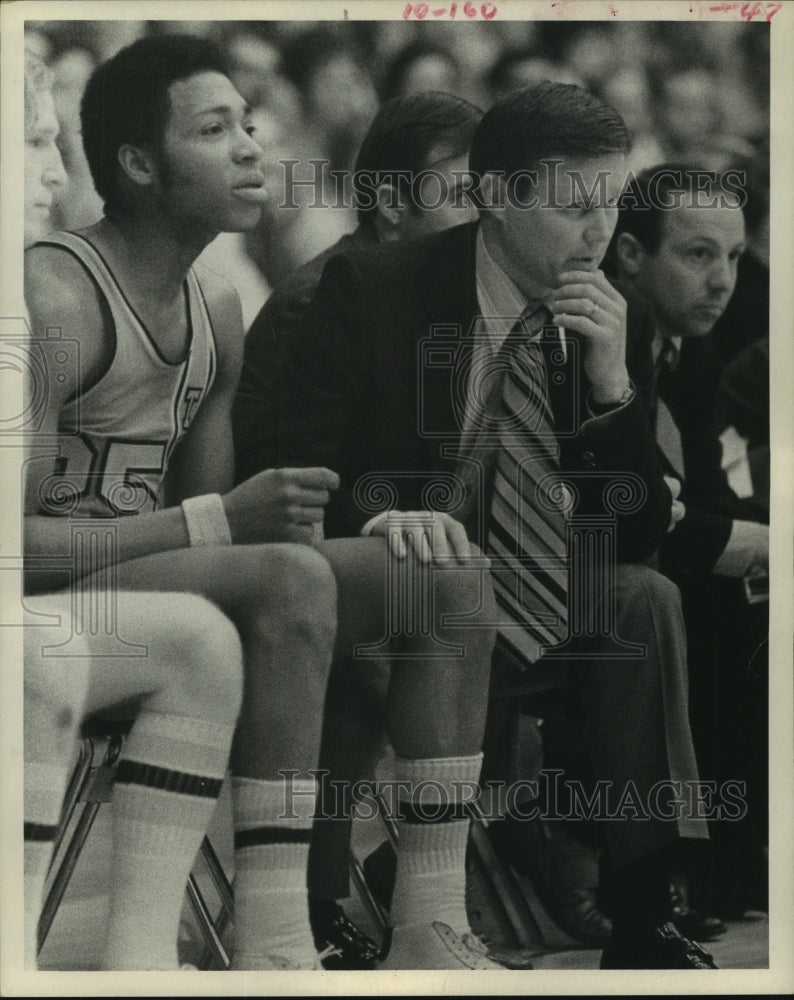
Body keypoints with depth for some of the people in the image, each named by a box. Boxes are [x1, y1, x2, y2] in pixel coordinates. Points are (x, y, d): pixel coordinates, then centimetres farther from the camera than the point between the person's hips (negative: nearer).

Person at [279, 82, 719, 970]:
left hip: (516, 599, 4)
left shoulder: (617, 320, 1)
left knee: (645, 596, -23)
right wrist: (379, 519, -38)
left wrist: (613, 380, -16)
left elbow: (636, 535, 0)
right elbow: (295, 479, -15)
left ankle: (640, 920, -17)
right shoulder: (371, 289, -10)